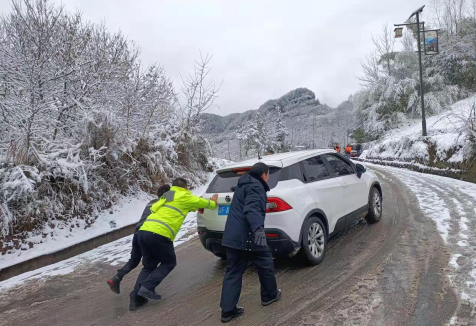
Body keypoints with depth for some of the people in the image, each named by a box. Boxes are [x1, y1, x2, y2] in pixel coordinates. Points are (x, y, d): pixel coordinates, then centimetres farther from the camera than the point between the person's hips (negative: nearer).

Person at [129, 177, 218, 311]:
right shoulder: (184, 197, 9)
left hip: (143, 231, 7)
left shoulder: (165, 197, 28)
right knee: (169, 263, 15)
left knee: (149, 265, 21)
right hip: (159, 234, -7)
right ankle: (147, 287, 0)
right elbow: (202, 202, 23)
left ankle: (136, 297, 13)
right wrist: (213, 203, 46)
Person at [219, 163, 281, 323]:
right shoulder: (256, 186, -11)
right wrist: (258, 228, -41)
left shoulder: (243, 185, 19)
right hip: (247, 236, -9)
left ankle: (228, 310, 9)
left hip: (232, 236, 9)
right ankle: (270, 295, 31)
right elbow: (251, 209, -29)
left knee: (233, 273, 9)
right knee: (266, 264, 14)